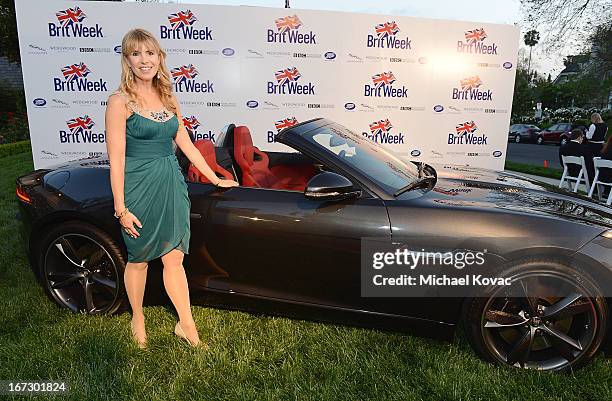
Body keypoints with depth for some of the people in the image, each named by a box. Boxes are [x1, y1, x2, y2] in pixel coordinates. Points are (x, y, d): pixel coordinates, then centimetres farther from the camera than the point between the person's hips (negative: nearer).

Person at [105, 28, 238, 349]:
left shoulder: (167, 98, 10)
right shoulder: (120, 101, -8)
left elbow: (186, 144, 14)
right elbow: (116, 159, -11)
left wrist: (216, 179, 15)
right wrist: (121, 209, -13)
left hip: (172, 184, 5)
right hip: (139, 187, -4)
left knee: (174, 258, 9)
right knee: (139, 259, 12)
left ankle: (186, 325, 20)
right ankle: (138, 320, 34)